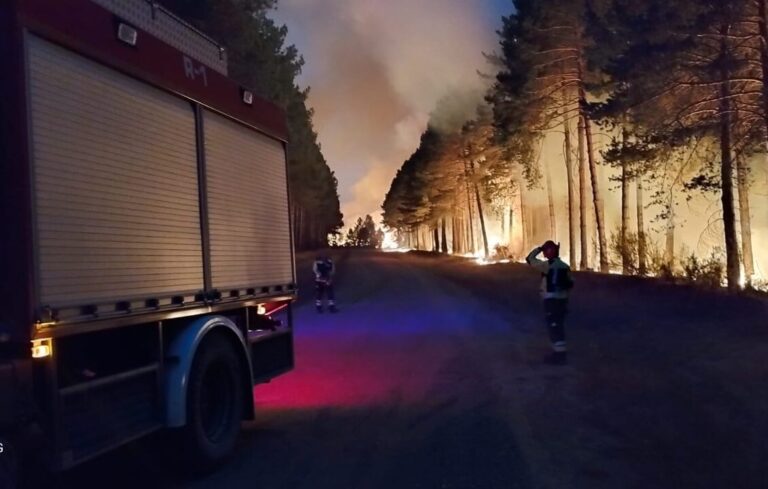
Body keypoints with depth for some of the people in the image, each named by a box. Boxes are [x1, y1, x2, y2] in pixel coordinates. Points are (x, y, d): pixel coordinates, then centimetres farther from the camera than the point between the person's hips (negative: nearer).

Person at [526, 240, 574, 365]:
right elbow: (570, 284, 13)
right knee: (558, 327, 17)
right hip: (562, 299, 8)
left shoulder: (547, 265, -14)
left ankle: (561, 355, -4)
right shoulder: (565, 266, 9)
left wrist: (540, 248, 2)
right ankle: (559, 352, 24)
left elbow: (529, 259, -6)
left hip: (551, 300, -8)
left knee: (554, 328, -4)